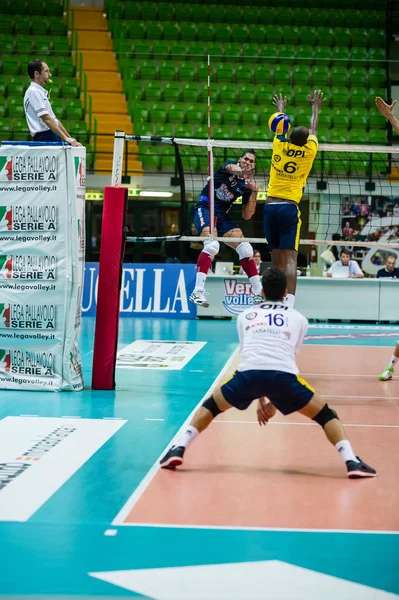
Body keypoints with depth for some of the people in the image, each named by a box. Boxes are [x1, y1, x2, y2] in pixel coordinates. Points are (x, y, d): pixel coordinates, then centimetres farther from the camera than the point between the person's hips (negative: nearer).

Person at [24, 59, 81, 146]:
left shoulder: (41, 92, 22)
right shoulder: (33, 92, -9)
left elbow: (54, 119, 23)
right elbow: (46, 119, -16)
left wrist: (70, 139, 18)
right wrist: (66, 138, -19)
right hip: (45, 138, -9)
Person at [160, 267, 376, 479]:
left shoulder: (246, 315, 28)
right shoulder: (299, 319, 27)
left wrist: (261, 400, 36)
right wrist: (274, 402, 33)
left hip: (248, 373, 1)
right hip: (283, 375, -1)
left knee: (210, 406, 26)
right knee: (325, 414, 17)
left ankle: (178, 449, 12)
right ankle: (352, 463, 1)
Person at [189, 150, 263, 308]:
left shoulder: (247, 185, 8)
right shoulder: (230, 165, -2)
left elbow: (246, 216, 7)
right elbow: (231, 168, -29)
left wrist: (254, 193, -5)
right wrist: (240, 171, -49)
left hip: (223, 215, 6)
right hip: (205, 207, -6)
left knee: (245, 249, -1)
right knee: (212, 244, -30)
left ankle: (259, 292, 10)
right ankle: (197, 291, -33)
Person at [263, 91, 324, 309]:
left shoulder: (279, 146, 3)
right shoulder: (309, 151, 0)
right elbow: (313, 129, 20)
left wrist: (281, 108, 46)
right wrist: (315, 107, 38)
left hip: (270, 207, 3)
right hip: (289, 208, -3)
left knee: (277, 259, 9)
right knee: (290, 258, -11)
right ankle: (289, 302, -25)